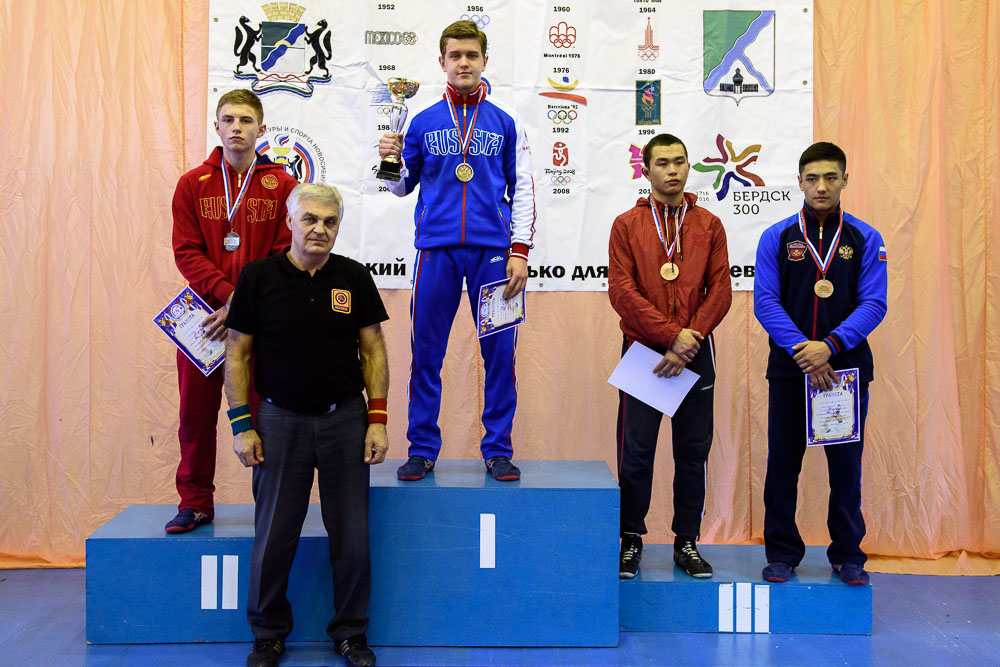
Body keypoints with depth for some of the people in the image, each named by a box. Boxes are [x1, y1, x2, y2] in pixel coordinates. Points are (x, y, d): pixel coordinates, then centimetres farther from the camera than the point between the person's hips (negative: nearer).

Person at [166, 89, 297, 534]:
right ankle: (196, 502, 21)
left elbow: (285, 257, -3)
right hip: (202, 313, 2)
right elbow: (186, 251, 0)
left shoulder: (281, 185, 3)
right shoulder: (193, 184, 7)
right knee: (197, 414, 7)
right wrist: (228, 293, -15)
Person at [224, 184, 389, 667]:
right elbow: (237, 354, 1)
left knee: (352, 535, 5)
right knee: (273, 536, 5)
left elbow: (373, 351, 5)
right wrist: (241, 424, -5)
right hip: (280, 419, -1)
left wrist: (377, 419, -2)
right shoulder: (258, 276, -2)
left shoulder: (354, 278, 2)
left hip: (345, 418, 1)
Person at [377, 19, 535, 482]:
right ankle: (422, 449, 13)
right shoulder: (422, 122, 11)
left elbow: (522, 188, 7)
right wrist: (390, 161, -5)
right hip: (436, 248, 1)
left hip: (493, 248, 0)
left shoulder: (506, 121, 9)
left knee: (499, 350, 1)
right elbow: (402, 186, 17)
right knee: (426, 352, 1)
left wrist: (519, 250, -1)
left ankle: (498, 450, 12)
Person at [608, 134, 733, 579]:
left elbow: (721, 291, 2)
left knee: (694, 451, 6)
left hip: (694, 354, 2)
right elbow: (621, 291, -6)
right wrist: (672, 334, -13)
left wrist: (689, 340, -10)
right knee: (636, 450, 1)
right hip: (643, 349, -1)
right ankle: (631, 539, 16)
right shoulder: (627, 225, 4)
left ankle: (687, 542, 19)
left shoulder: (709, 226, 9)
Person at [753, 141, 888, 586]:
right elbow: (765, 301, -5)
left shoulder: (865, 239, 4)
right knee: (783, 463, 5)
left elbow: (873, 304, -4)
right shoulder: (776, 237, 3)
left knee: (846, 464, 7)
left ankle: (848, 555, 22)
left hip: (847, 367, 0)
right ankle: (782, 553, 19)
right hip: (789, 369, 0)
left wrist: (829, 346, -18)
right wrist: (802, 350, -16)